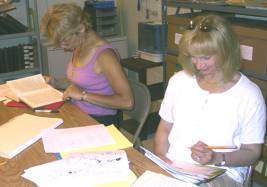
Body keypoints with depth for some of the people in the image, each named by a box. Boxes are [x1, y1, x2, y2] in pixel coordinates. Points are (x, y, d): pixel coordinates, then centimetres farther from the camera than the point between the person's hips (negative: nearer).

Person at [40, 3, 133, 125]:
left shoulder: (104, 55, -20)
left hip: (101, 121, -7)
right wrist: (56, 83, 5)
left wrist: (83, 95, -24)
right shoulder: (78, 47, 4)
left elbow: (127, 102, -25)